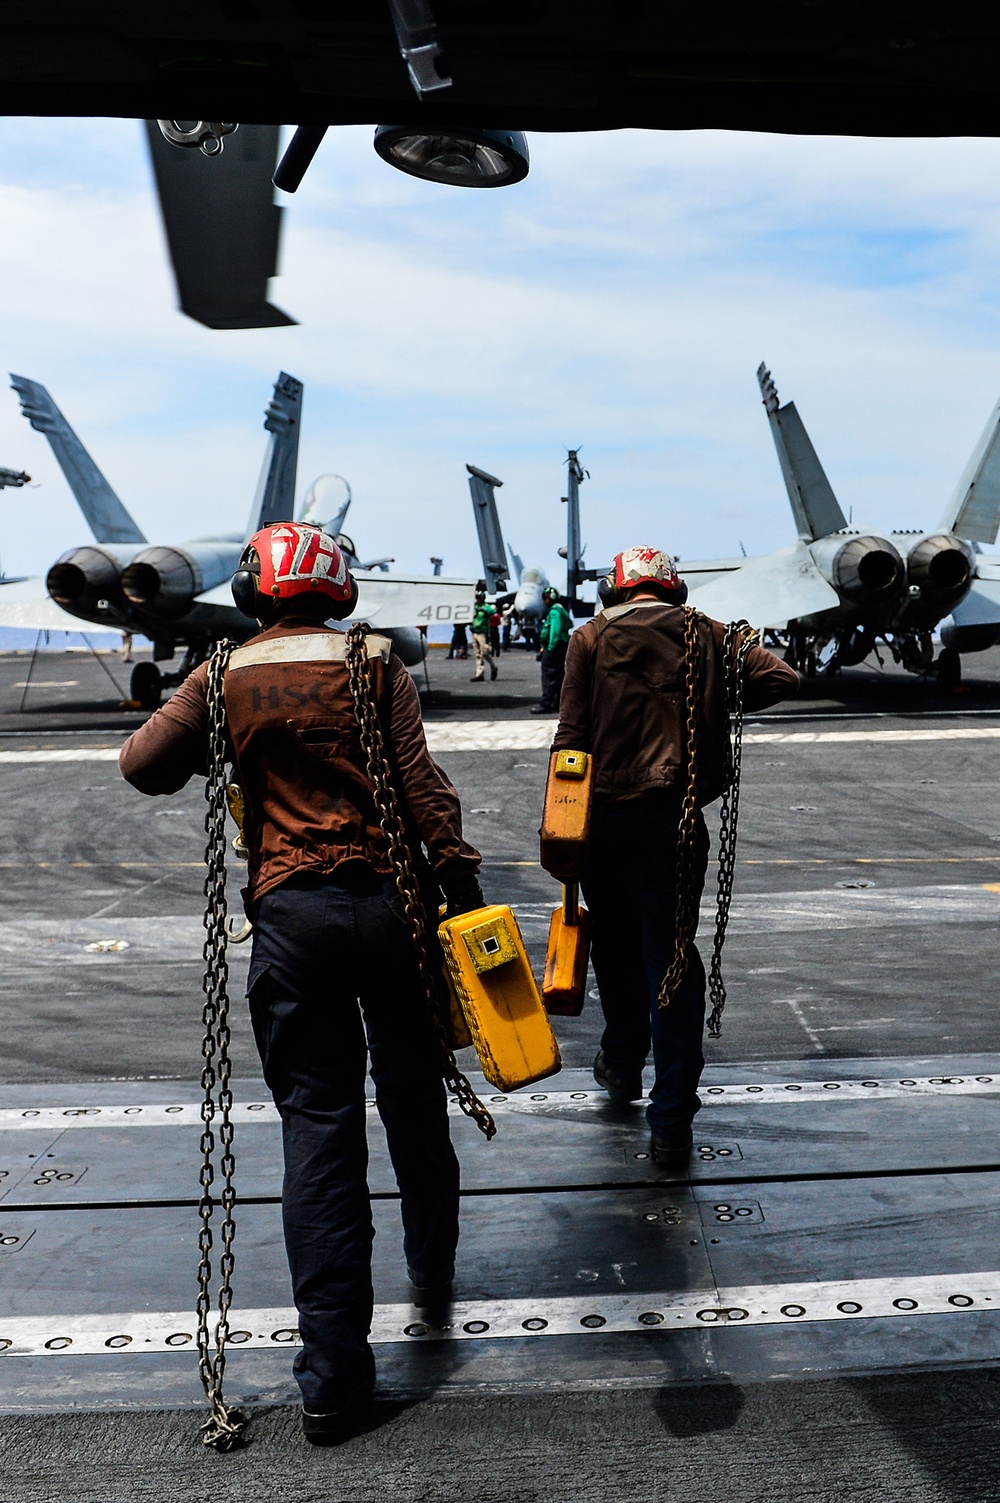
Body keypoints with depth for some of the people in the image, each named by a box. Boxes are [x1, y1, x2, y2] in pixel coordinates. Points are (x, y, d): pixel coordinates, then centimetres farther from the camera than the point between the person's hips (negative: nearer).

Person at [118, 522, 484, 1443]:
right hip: (390, 900, 0)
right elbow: (420, 780, -7)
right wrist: (459, 875, -4)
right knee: (413, 1099, 19)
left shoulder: (226, 677, 4)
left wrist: (204, 745, 23)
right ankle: (433, 1272, 39)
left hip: (290, 915, 0)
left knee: (318, 1124, 3)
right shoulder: (374, 662, 1)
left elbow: (142, 766, 4)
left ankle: (333, 1369, 4)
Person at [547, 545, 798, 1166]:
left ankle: (622, 1064, 40)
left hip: (605, 817, 0)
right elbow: (781, 678, 5)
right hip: (676, 818, 0)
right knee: (671, 958, 1)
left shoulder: (591, 638, 4)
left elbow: (571, 736, -3)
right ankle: (672, 1120, -1)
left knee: (617, 947, 19)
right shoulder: (706, 634, 8)